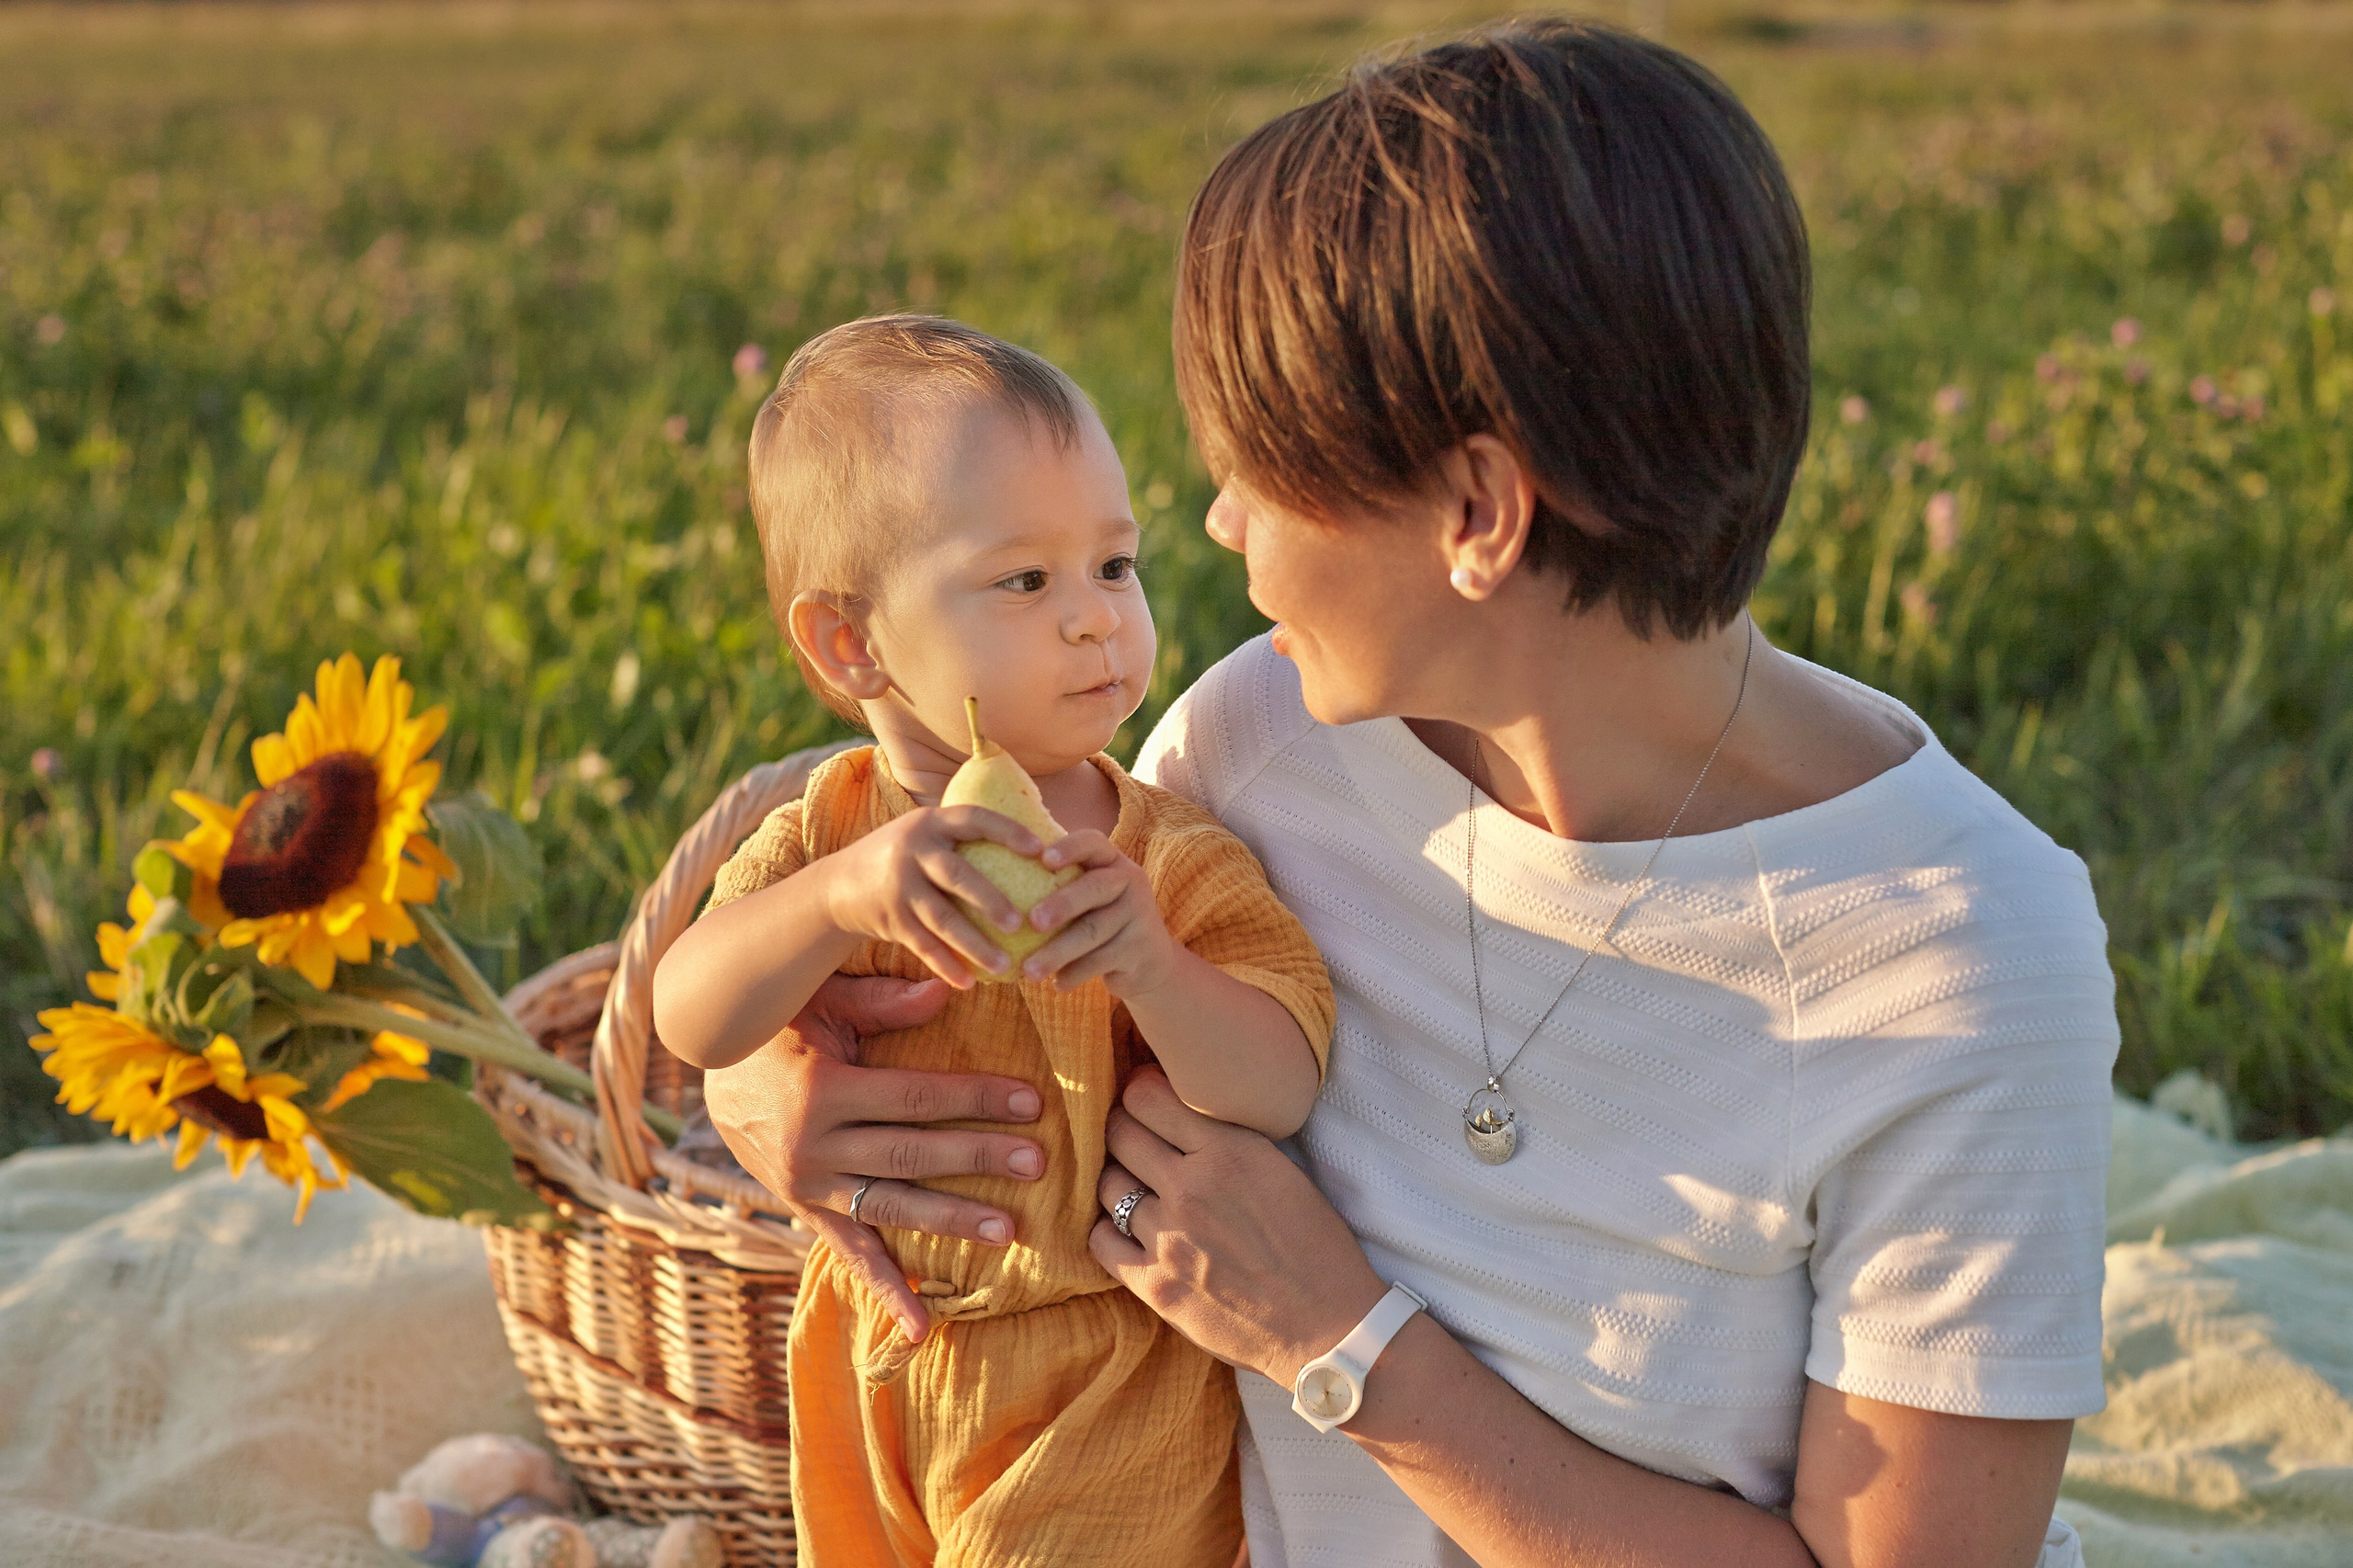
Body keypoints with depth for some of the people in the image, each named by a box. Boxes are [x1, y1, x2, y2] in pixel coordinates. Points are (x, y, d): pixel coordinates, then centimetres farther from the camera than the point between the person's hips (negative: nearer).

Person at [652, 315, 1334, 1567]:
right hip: (878, 1378, 3)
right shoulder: (829, 832, -9)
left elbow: (1283, 1090, -23)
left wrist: (1154, 966, -41)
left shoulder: (1173, 861, -16)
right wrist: (847, 894, -41)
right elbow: (689, 1019, -24)